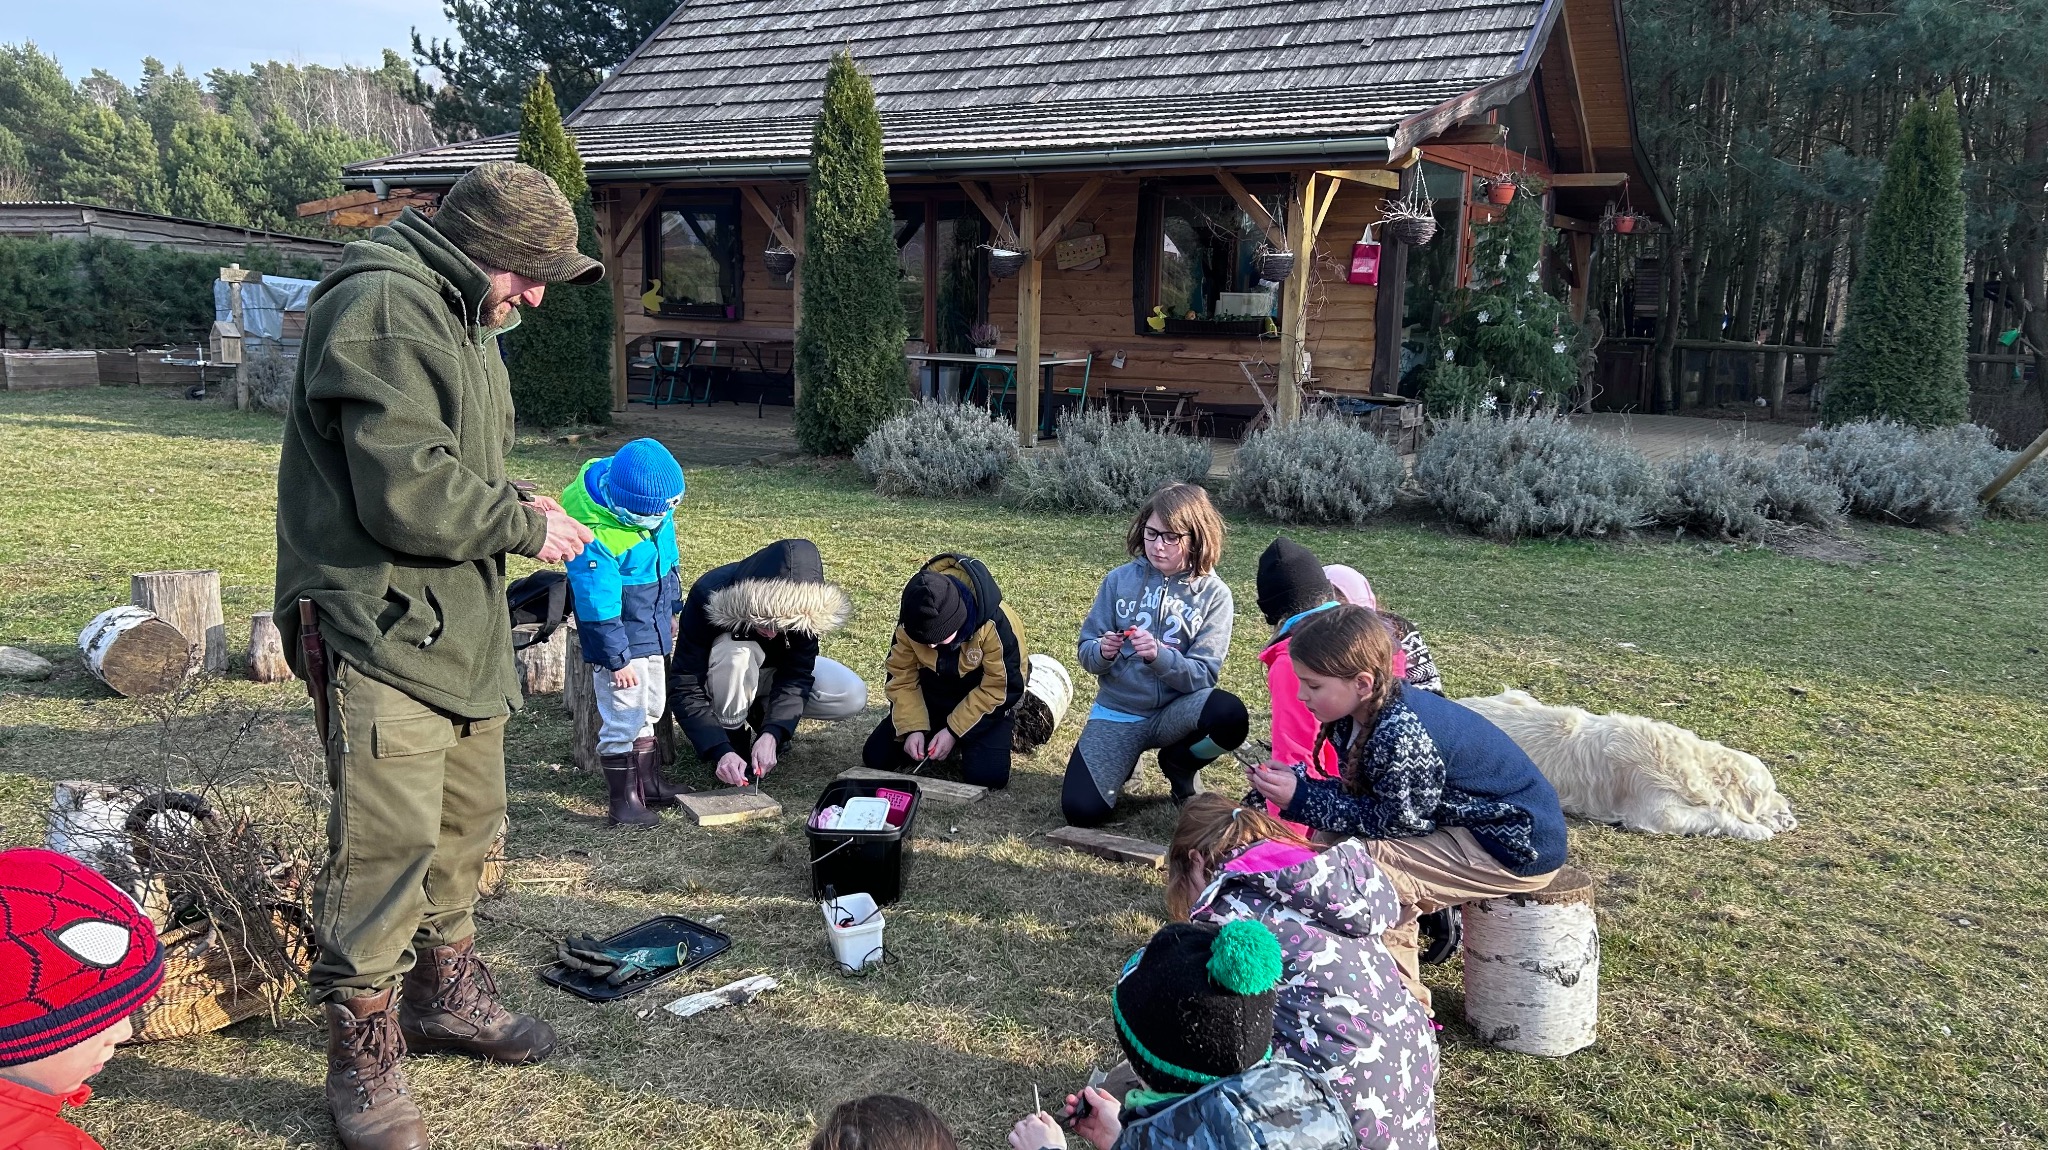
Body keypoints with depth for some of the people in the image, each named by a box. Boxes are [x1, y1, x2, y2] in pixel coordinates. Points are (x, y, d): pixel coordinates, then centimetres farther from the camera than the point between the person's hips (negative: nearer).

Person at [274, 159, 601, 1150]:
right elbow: (408, 493, -25)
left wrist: (522, 510, 7)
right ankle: (362, 1060, 8)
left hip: (458, 627, 10)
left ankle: (444, 991, 36)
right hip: (381, 631, -10)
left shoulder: (457, 319, 18)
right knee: (387, 844, -6)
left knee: (466, 823, 18)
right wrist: (527, 525, -12)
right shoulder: (385, 308, -17)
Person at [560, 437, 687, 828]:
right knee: (624, 716, -6)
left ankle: (648, 783, 34)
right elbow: (599, 606, -25)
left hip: (652, 627, 8)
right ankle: (621, 803, 6)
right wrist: (618, 659, -19)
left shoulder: (652, 501, -6)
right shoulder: (593, 536, -30)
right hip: (618, 633, -8)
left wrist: (671, 607, 20)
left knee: (650, 708, 19)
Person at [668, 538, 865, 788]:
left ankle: (757, 713, 3)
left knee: (852, 695, -20)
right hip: (719, 679, -4)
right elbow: (684, 688, -36)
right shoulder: (708, 596, -37)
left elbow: (797, 674, -25)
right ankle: (731, 733, -13)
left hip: (774, 670, 4)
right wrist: (720, 751, -46)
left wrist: (772, 734, -40)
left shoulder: (801, 608, -29)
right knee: (737, 654, -39)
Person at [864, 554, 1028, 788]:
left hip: (985, 702, -3)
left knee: (986, 775, -27)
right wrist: (913, 727, -21)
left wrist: (954, 731, -22)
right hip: (932, 696, 4)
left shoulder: (995, 623, -32)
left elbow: (1002, 687, -22)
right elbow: (902, 676, -8)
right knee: (876, 756, -10)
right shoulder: (909, 623, -20)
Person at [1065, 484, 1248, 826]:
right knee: (1081, 810, -21)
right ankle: (1125, 760, 16)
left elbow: (1203, 675, -11)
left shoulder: (1213, 595, -5)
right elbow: (1086, 653, 2)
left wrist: (1158, 655, -30)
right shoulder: (1120, 579, 0)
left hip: (1175, 712, -1)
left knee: (1230, 715, -35)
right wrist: (1102, 653, -22)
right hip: (1117, 711, 1)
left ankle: (1180, 766, 2)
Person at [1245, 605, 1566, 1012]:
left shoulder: (1400, 735, -30)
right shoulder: (1371, 709, -2)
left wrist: (1301, 798, -20)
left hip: (1518, 847, -10)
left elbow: (1394, 822, -21)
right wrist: (1297, 779, -8)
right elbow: (1361, 796, 5)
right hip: (1474, 823, 10)